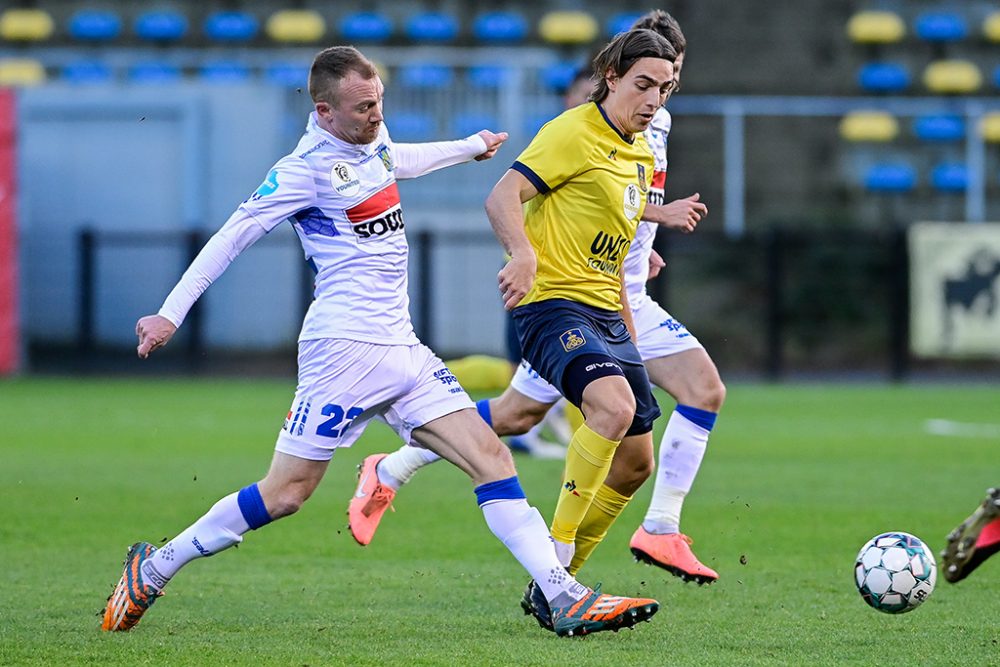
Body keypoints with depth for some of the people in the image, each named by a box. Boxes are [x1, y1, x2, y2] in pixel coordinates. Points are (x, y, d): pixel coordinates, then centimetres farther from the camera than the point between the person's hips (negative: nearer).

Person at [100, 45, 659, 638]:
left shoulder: (373, 137, 12)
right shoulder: (306, 169, -12)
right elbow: (234, 235, -11)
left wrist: (470, 147, 52)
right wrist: (171, 313, -14)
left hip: (400, 347, 8)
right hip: (346, 346, -8)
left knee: (491, 457, -4)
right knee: (285, 495, -7)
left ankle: (568, 600, -9)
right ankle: (154, 567, 9)